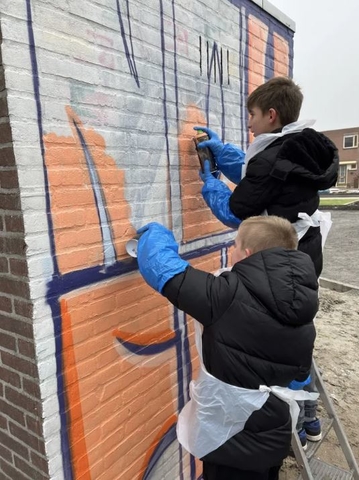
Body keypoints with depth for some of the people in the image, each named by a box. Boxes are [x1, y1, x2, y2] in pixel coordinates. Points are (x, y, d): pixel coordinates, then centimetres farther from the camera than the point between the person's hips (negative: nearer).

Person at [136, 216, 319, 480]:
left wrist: (155, 232, -4)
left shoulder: (230, 297, -29)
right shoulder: (304, 319, -7)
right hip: (275, 439, 6)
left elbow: (164, 268, -24)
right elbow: (299, 377, 6)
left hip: (235, 443, -5)